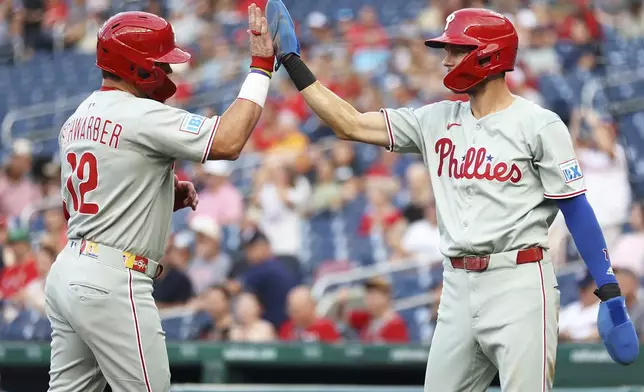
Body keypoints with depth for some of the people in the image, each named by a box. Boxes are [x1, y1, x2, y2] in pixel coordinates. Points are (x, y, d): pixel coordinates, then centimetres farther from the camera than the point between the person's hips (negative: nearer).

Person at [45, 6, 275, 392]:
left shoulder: (79, 118, 14)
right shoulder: (143, 115, -14)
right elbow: (228, 142, -22)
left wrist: (167, 197, 14)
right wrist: (261, 67, -14)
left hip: (68, 270, 9)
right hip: (112, 283, -9)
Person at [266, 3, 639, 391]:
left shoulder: (539, 124, -6)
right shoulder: (437, 120, 10)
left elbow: (576, 209, -6)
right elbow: (351, 125, 10)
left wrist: (610, 292, -10)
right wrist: (292, 62, 7)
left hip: (519, 283, -6)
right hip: (458, 286, 6)